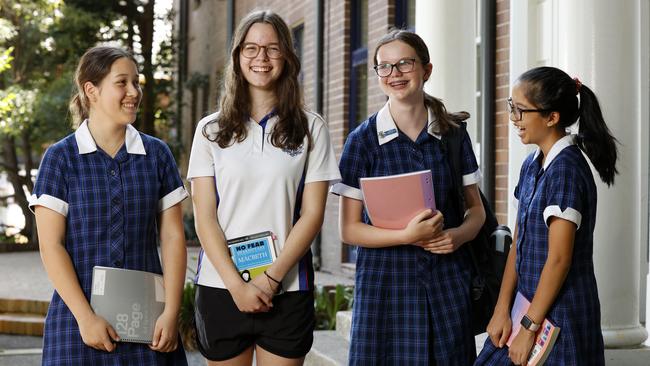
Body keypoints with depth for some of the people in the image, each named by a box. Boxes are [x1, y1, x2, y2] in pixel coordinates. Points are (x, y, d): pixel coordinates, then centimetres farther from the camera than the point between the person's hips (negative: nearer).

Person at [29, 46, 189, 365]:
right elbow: (51, 246, -6)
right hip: (78, 318, -2)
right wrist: (86, 318, -12)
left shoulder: (156, 154, 5)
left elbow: (173, 236, 3)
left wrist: (171, 312, -6)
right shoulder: (60, 158, -2)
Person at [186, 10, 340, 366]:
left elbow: (312, 213, 0)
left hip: (287, 291, -1)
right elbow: (204, 217, 1)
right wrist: (236, 284, -10)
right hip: (221, 288, 1)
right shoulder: (211, 130, 7)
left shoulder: (310, 129, 5)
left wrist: (271, 278, -10)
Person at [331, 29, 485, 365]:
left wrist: (458, 234, -9)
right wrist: (408, 236, -18)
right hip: (385, 280, -2)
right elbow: (349, 229, -3)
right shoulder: (363, 139, -2)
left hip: (447, 280, 2)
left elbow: (475, 208, 13)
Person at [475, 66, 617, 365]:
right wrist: (502, 309, 3)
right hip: (528, 305, 8)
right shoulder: (532, 164, 9)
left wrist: (529, 328, -15)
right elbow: (518, 244, 9)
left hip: (561, 316, -8)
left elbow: (559, 259, -19)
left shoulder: (566, 170, -17)